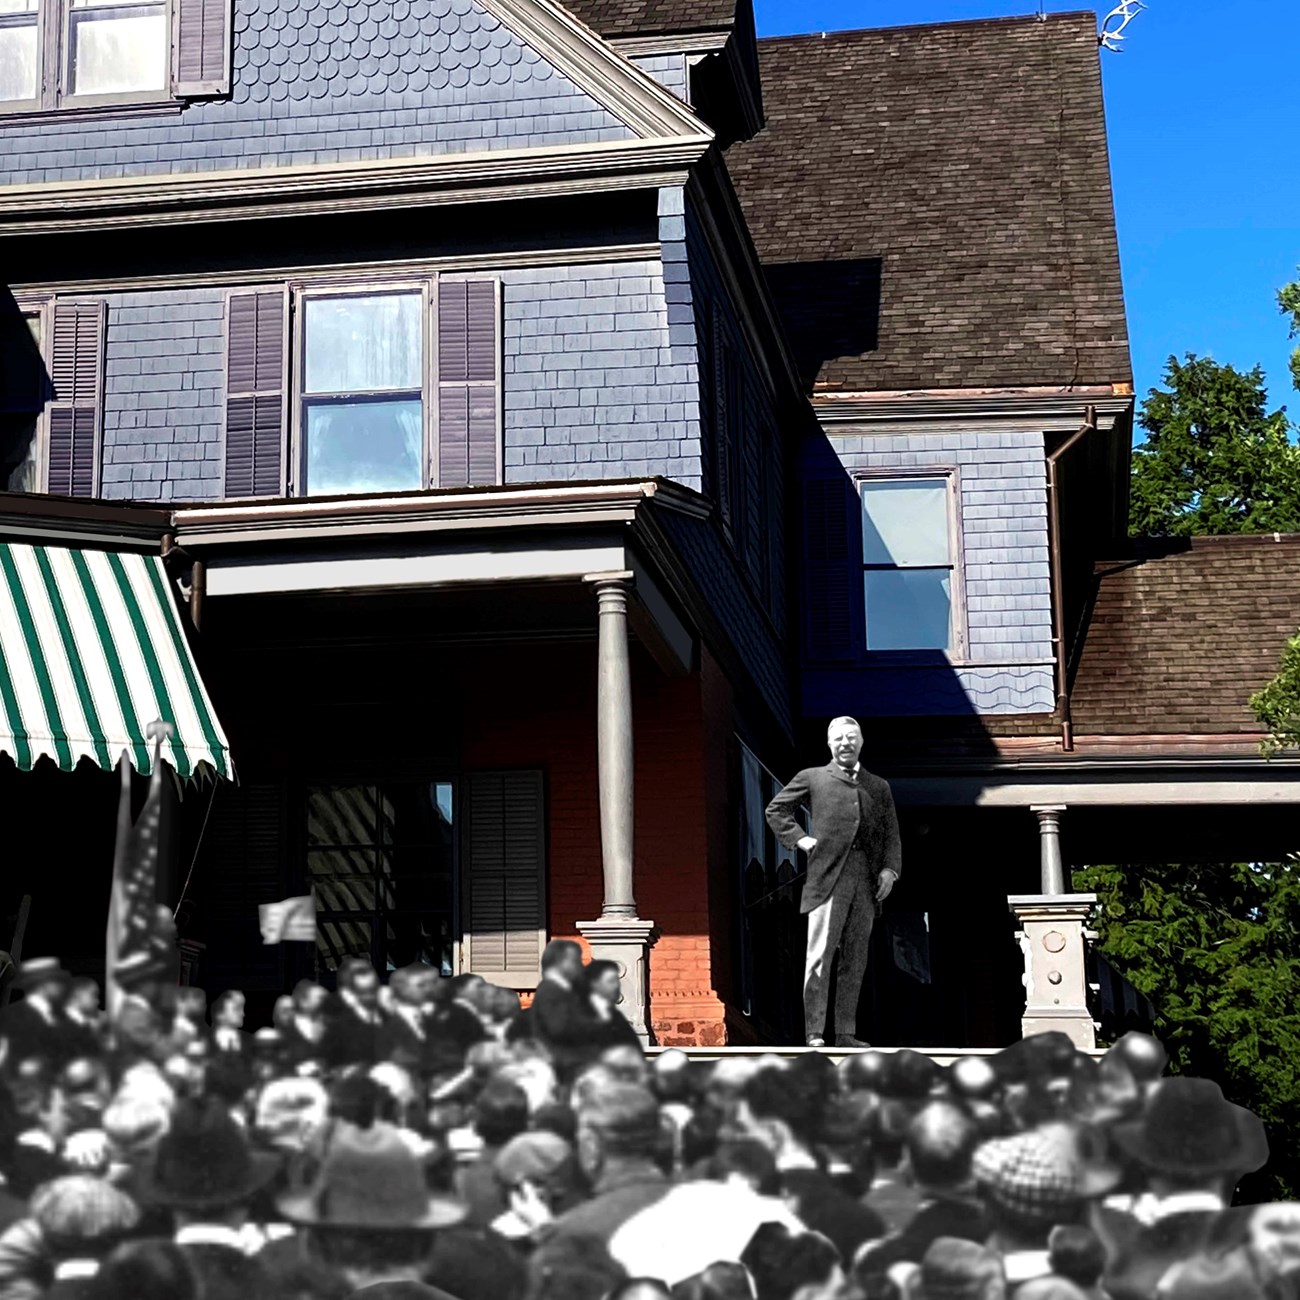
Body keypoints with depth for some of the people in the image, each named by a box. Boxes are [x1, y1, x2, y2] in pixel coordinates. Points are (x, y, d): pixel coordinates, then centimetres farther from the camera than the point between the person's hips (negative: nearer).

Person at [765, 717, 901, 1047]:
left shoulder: (879, 787, 19)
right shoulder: (812, 778, 11)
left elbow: (891, 834, 16)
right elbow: (775, 810, 15)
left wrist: (890, 869, 1)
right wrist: (798, 838, 2)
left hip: (867, 883, 4)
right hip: (828, 879, -4)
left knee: (855, 961, 6)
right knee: (820, 957, -8)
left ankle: (845, 1033, 11)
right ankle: (814, 1033, -7)